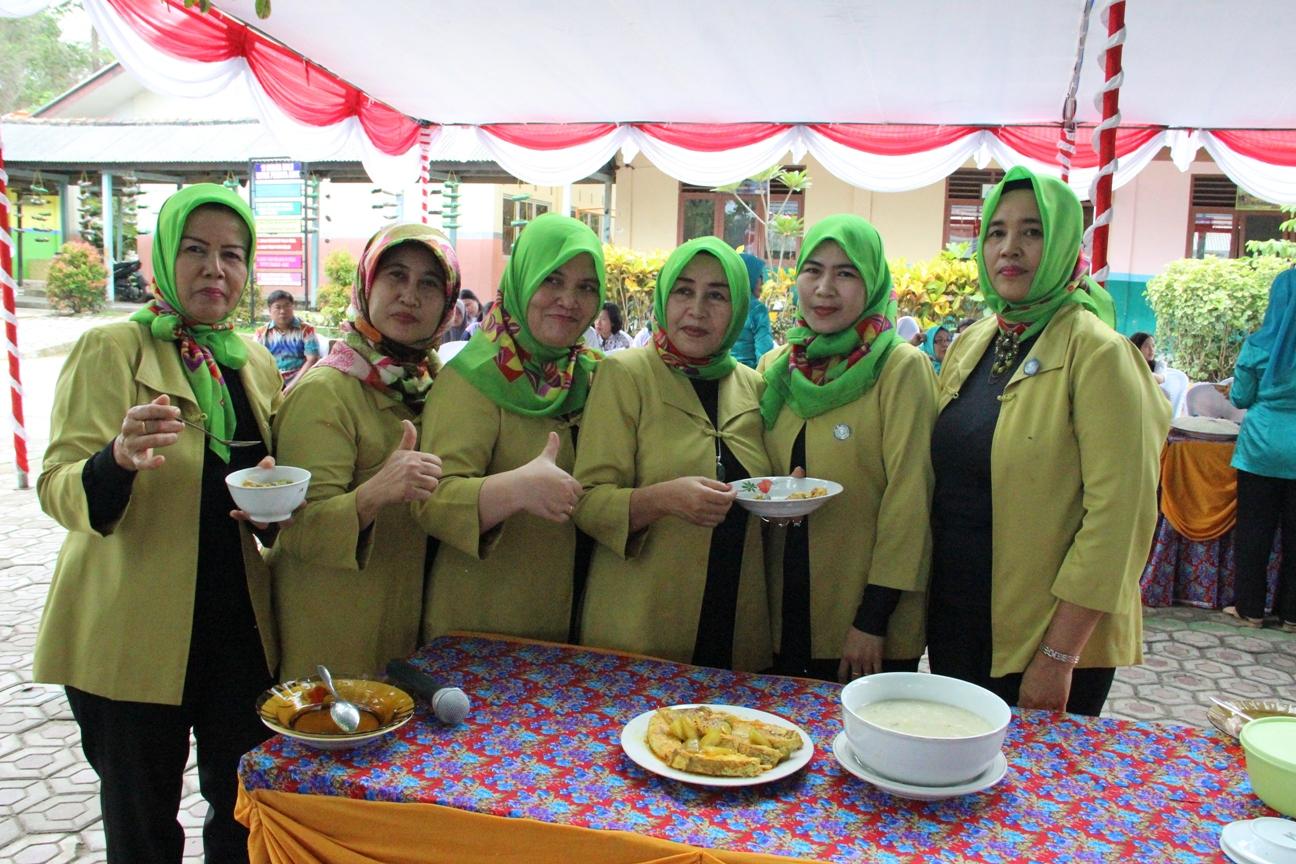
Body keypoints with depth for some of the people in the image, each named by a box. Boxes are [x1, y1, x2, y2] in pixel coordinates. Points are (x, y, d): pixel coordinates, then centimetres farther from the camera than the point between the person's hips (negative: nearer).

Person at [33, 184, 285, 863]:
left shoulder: (256, 363, 8)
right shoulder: (110, 349, -7)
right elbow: (56, 488, -15)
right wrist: (118, 458, -37)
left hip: (239, 627, 4)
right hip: (131, 635, -4)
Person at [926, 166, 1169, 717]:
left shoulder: (1097, 352, -14)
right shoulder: (968, 346, 6)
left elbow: (1117, 517, -18)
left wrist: (1058, 656, -18)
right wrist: (924, 603, 8)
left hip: (1051, 637, -6)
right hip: (954, 625, 6)